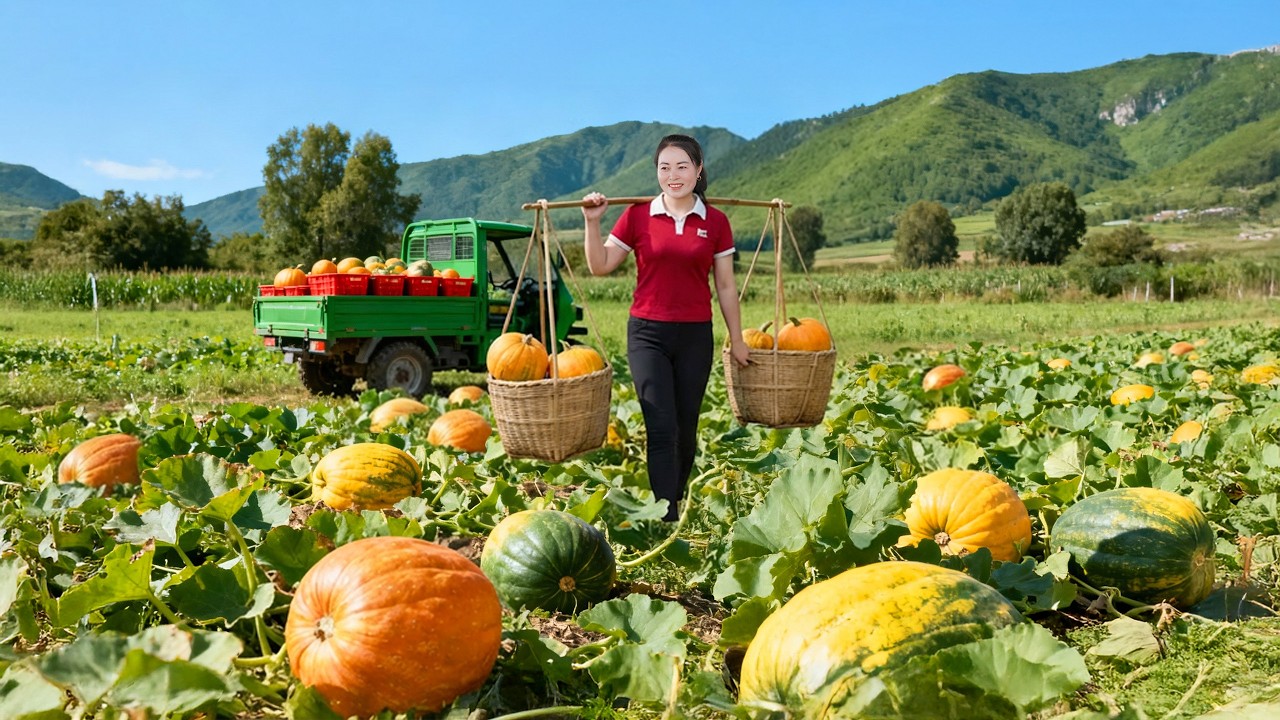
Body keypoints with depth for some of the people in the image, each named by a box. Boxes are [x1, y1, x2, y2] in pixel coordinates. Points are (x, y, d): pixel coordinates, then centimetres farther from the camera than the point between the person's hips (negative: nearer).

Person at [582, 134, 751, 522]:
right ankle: (667, 519, -7)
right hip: (648, 333, -2)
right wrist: (592, 222, -9)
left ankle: (675, 503, 28)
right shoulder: (638, 215, 0)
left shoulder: (715, 222, 3)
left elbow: (725, 286, 8)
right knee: (662, 428, -10)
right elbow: (600, 266, 3)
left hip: (695, 335, 2)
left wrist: (737, 339, 10)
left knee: (686, 428, 9)